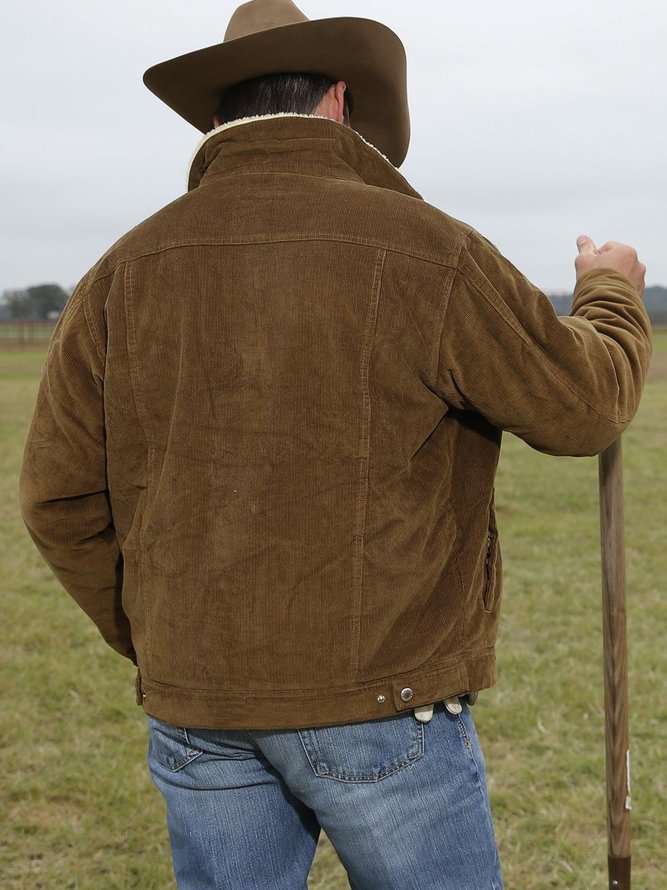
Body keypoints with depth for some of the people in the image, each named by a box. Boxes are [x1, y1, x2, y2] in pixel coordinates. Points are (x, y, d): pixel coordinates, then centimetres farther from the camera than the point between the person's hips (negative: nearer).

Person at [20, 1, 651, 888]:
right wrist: (611, 295, 18)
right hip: (379, 701, -3)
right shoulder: (418, 250, -11)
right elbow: (583, 404, -3)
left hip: (198, 711, 4)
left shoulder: (127, 271, 1)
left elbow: (61, 495, 3)